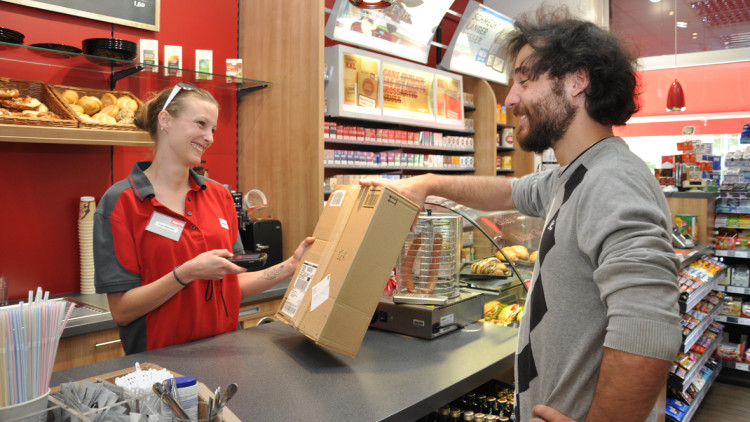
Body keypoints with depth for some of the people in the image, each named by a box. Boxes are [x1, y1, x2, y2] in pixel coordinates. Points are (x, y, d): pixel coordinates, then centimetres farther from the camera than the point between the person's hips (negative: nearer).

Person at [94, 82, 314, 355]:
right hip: (159, 360, -4)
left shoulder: (219, 196, 8)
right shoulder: (120, 202, -6)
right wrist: (187, 273, -20)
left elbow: (231, 285, 10)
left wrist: (291, 266, 1)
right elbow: (121, 311, -9)